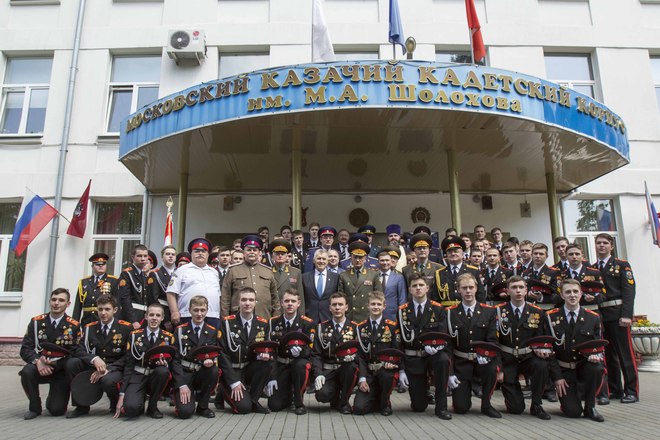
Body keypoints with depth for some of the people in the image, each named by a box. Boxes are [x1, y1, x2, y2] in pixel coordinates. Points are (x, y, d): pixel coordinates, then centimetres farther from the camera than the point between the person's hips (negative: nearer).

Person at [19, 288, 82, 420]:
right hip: (40, 367, 2)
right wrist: (37, 361, -24)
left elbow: (75, 354, -7)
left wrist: (55, 364, -23)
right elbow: (25, 349, -5)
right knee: (27, 372, -34)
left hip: (61, 370, -2)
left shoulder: (74, 326, -6)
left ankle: (52, 400, 27)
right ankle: (35, 407, -8)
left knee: (57, 410, -14)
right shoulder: (36, 322, 0)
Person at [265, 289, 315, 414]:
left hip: (300, 363, -1)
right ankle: (289, 395, 22)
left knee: (300, 364, -38)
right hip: (281, 366, 2)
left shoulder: (307, 323, -5)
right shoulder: (273, 322, 0)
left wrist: (300, 351, -34)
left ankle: (299, 402, -14)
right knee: (274, 405, -15)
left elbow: (309, 350, -10)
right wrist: (271, 377, -10)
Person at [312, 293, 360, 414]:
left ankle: (343, 402, -9)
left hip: (346, 369, 0)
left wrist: (353, 356, -21)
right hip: (327, 370, 0)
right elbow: (316, 354, 3)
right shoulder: (322, 327, 7)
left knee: (351, 366, -35)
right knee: (322, 395, -28)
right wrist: (318, 374, -12)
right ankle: (335, 397, 12)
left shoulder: (354, 328, 5)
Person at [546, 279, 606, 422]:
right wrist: (557, 377, -11)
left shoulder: (593, 318, 1)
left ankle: (590, 407, -8)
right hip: (563, 370, -2)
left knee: (597, 369, -34)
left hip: (584, 367, 2)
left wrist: (596, 355, -20)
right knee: (573, 412, -17)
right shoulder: (551, 317, -5)